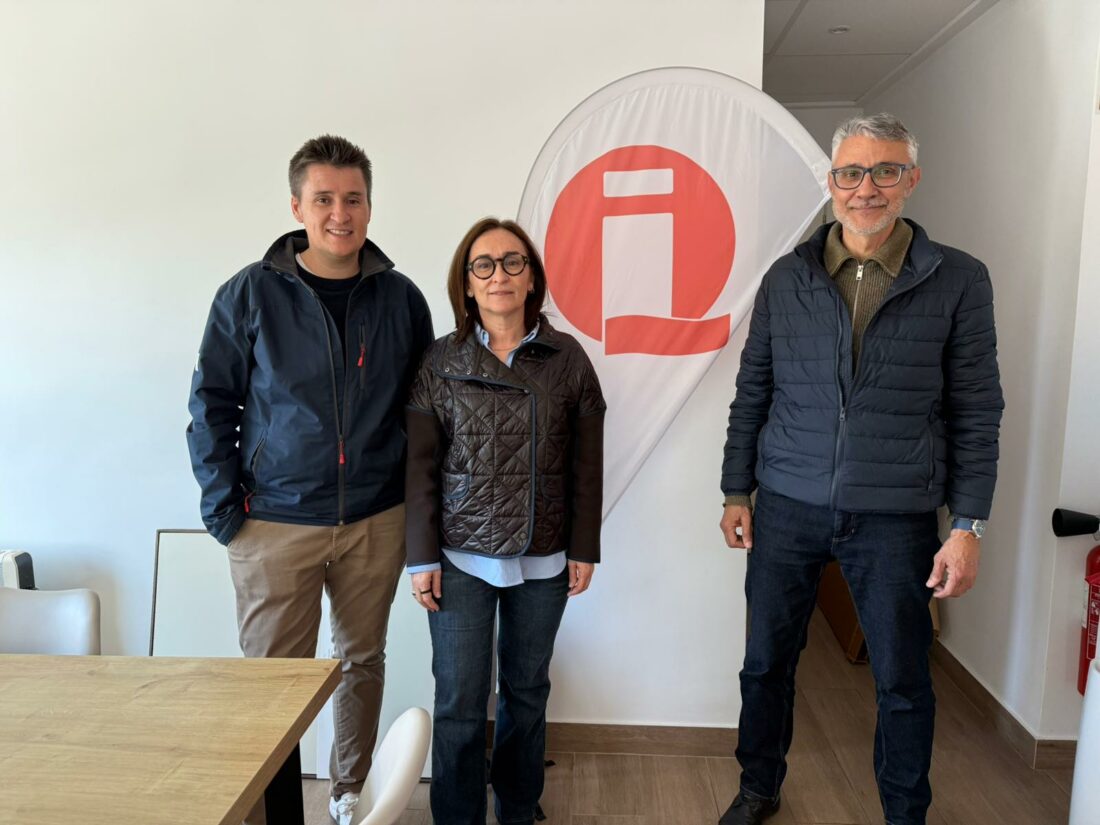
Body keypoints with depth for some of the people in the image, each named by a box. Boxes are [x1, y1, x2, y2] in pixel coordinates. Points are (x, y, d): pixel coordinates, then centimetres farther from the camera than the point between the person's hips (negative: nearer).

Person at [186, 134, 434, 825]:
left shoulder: (401, 298, 2)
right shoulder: (250, 294, -3)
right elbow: (212, 400, 0)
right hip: (276, 523, -2)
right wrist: (223, 502, -6)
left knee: (363, 662, 16)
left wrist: (418, 496, 5)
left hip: (376, 521, 3)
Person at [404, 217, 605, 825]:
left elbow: (586, 464, 2)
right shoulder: (439, 362, -1)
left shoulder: (568, 359, 1)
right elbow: (420, 467, -1)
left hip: (543, 560, 1)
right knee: (459, 704, 3)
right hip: (461, 558, -1)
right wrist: (422, 557, -4)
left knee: (527, 692, 14)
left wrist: (584, 548, 1)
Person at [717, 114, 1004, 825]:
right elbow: (752, 392, 6)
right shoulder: (787, 278, 3)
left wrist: (968, 526, -4)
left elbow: (976, 413, -1)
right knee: (767, 661, 13)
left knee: (903, 682, 12)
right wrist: (736, 492, 4)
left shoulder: (959, 281, -2)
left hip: (896, 517, -1)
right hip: (787, 507, 2)